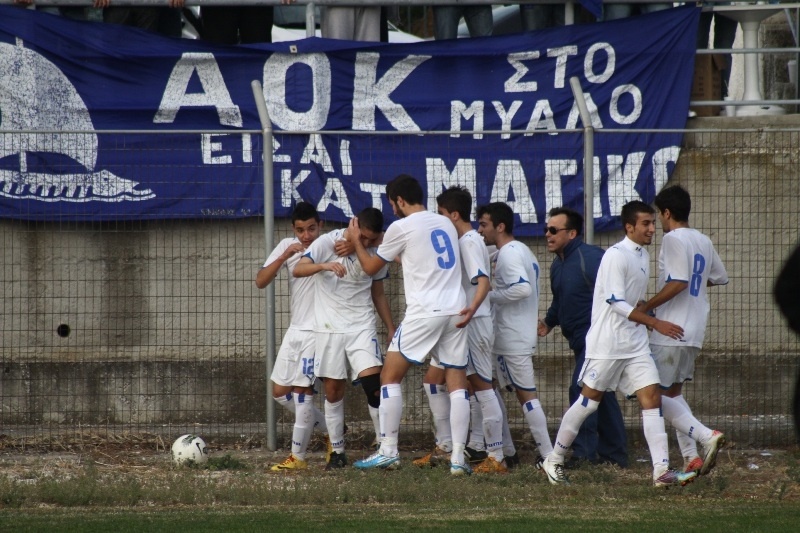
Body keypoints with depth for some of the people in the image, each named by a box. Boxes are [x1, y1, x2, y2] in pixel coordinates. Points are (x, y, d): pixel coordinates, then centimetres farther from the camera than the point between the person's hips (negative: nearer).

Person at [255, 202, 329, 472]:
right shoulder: (287, 246, 2)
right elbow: (260, 281, -5)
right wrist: (284, 256, -20)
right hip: (295, 329, 7)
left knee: (301, 389, -11)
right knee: (280, 392, 9)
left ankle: (298, 457, -2)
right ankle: (329, 431, 25)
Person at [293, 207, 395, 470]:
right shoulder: (327, 243, -7)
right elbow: (298, 270, -17)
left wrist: (392, 331, 14)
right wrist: (324, 265, -35)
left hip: (362, 327, 2)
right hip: (330, 327, -2)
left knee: (373, 384, -13)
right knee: (333, 390, 1)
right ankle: (338, 452, 12)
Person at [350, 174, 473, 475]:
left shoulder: (402, 227, -3)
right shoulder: (445, 224, 16)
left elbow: (371, 267, 10)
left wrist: (356, 241, 26)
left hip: (424, 313, -6)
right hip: (455, 311, 6)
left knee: (390, 376, 5)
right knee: (457, 384, 4)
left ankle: (388, 451, 1)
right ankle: (458, 458, -3)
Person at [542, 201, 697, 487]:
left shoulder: (643, 256, 13)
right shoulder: (616, 255, -15)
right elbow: (617, 303, -22)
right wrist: (656, 323, -25)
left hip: (635, 343, 8)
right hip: (607, 343, -8)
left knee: (652, 397, -5)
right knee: (589, 400, 2)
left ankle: (662, 471, -11)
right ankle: (554, 461, 18)